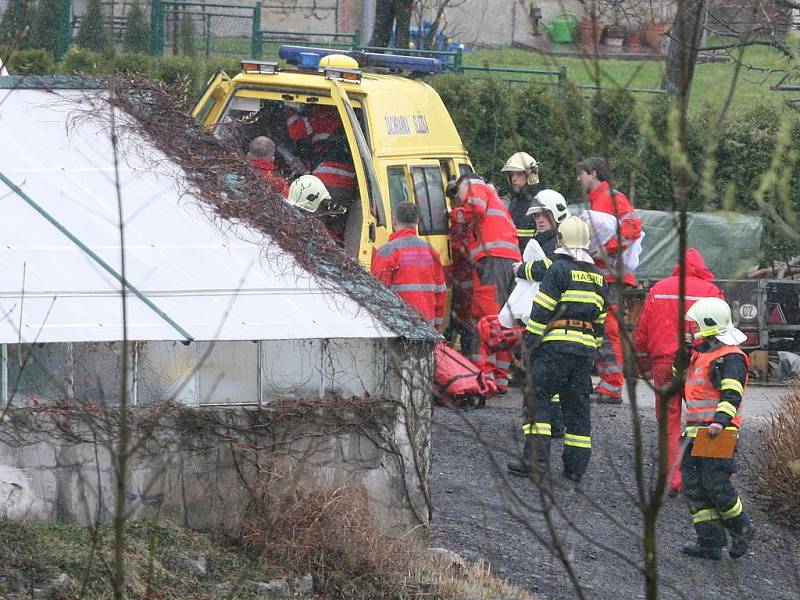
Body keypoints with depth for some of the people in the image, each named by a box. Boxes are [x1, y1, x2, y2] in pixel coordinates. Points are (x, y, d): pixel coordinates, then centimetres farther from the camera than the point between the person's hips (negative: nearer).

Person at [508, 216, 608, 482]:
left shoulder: (559, 269, -4)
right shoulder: (597, 276, 18)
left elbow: (542, 310, -10)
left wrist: (529, 343, -6)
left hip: (557, 342, -7)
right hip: (586, 346, 7)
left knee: (537, 397, -4)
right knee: (578, 405, 8)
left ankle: (536, 458, -14)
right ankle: (576, 465, 7)